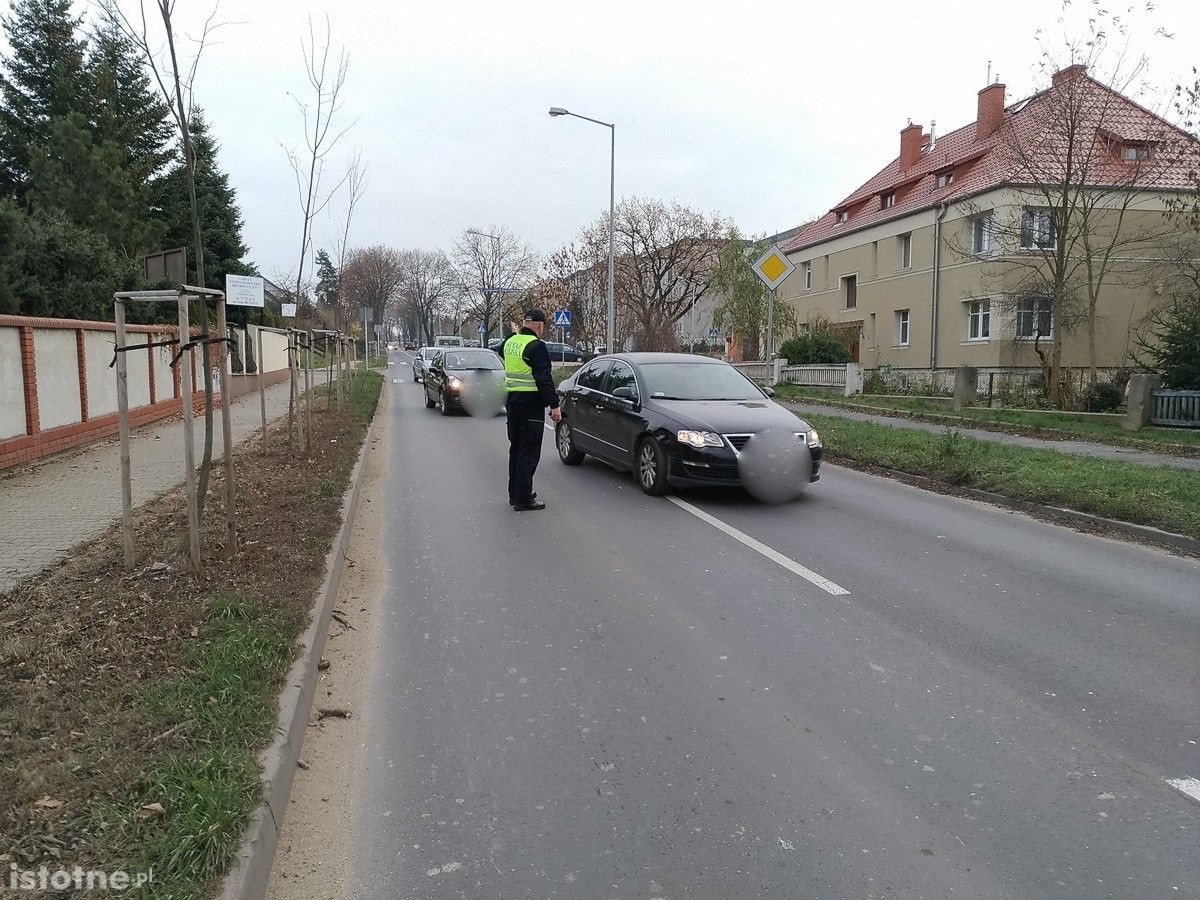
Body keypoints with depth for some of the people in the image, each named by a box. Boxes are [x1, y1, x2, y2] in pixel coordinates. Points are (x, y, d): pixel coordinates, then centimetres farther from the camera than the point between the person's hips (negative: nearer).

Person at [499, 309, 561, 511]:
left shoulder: (510, 342, 9)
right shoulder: (536, 346, -15)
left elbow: (501, 352, 34)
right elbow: (544, 379, -20)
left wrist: (514, 334, 37)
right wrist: (554, 405, -18)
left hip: (512, 403, 8)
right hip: (531, 405, -8)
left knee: (516, 449, 17)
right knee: (529, 452, -4)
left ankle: (515, 494, 25)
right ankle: (523, 500, -3)